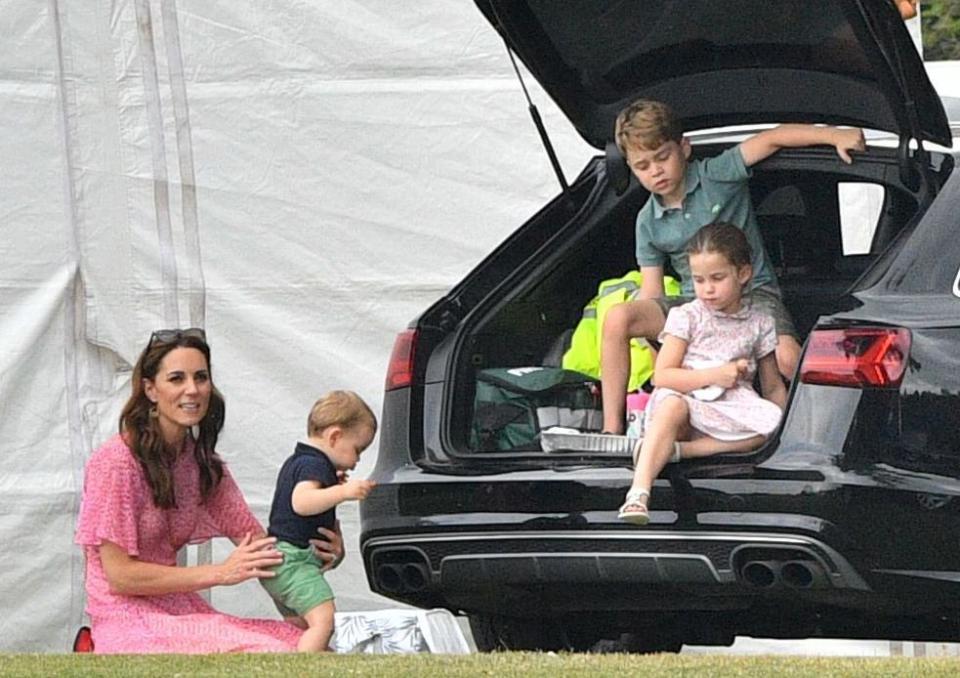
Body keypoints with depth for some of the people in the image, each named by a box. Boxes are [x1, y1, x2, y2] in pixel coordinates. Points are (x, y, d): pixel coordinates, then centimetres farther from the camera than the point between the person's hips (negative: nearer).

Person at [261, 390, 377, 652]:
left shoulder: (295, 461, 20)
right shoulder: (315, 465, -14)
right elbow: (300, 501, -32)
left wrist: (331, 485, 27)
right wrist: (341, 492, -39)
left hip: (276, 559, 11)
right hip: (294, 559, -11)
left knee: (299, 626, 20)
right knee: (323, 620, -23)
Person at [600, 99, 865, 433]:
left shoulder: (717, 175, -3)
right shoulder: (649, 221, 7)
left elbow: (773, 139, -10)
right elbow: (651, 293, 8)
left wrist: (835, 136, -23)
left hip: (754, 293, -3)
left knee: (787, 359, -35)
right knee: (617, 318, -23)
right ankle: (611, 429, -19)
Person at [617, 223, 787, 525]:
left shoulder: (759, 321, 12)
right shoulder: (687, 316, 6)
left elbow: (773, 386, 16)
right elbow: (661, 376, -2)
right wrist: (714, 375, -12)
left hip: (733, 409, 2)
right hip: (689, 399, -2)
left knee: (772, 421, -30)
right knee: (672, 404, -38)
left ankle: (674, 449, -34)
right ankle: (639, 491, -55)